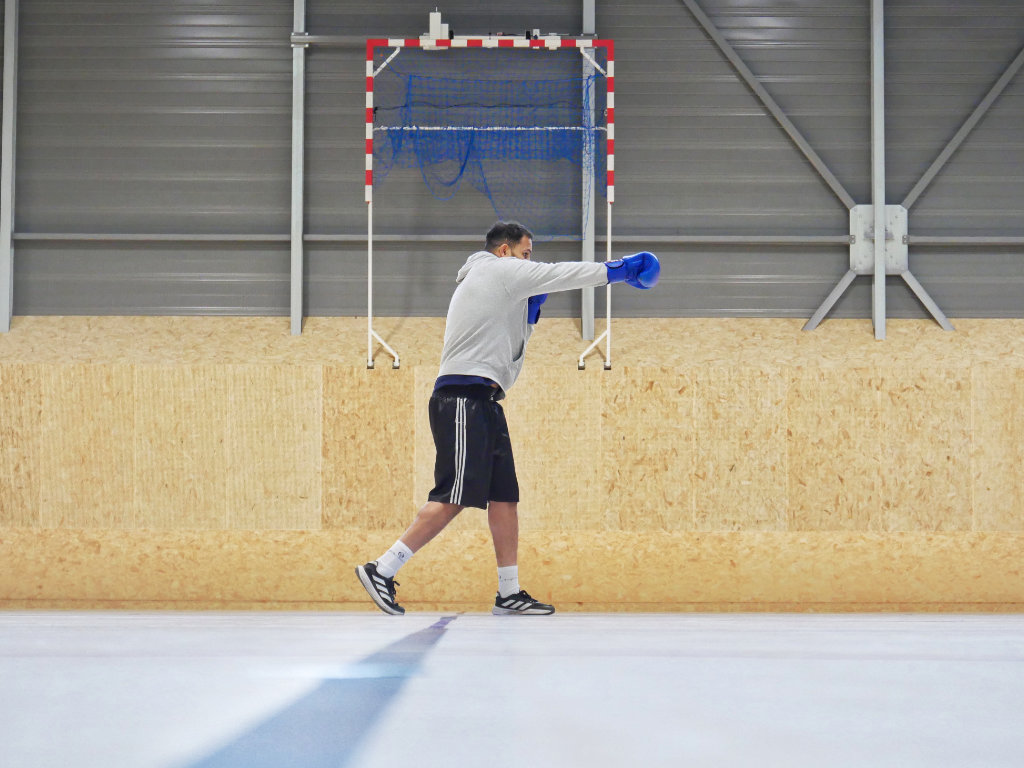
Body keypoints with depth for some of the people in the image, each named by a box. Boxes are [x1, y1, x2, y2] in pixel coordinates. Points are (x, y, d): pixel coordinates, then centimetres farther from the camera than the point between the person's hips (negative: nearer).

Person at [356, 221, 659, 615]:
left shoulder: (494, 285, 28)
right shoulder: (499, 269, 0)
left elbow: (507, 349, 31)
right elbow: (563, 273, 0)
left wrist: (530, 312, 19)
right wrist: (621, 269, 8)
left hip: (483, 404, 11)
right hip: (463, 398, -11)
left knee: (505, 496, 6)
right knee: (454, 497, -16)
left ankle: (509, 593, 6)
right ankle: (382, 569, -18)